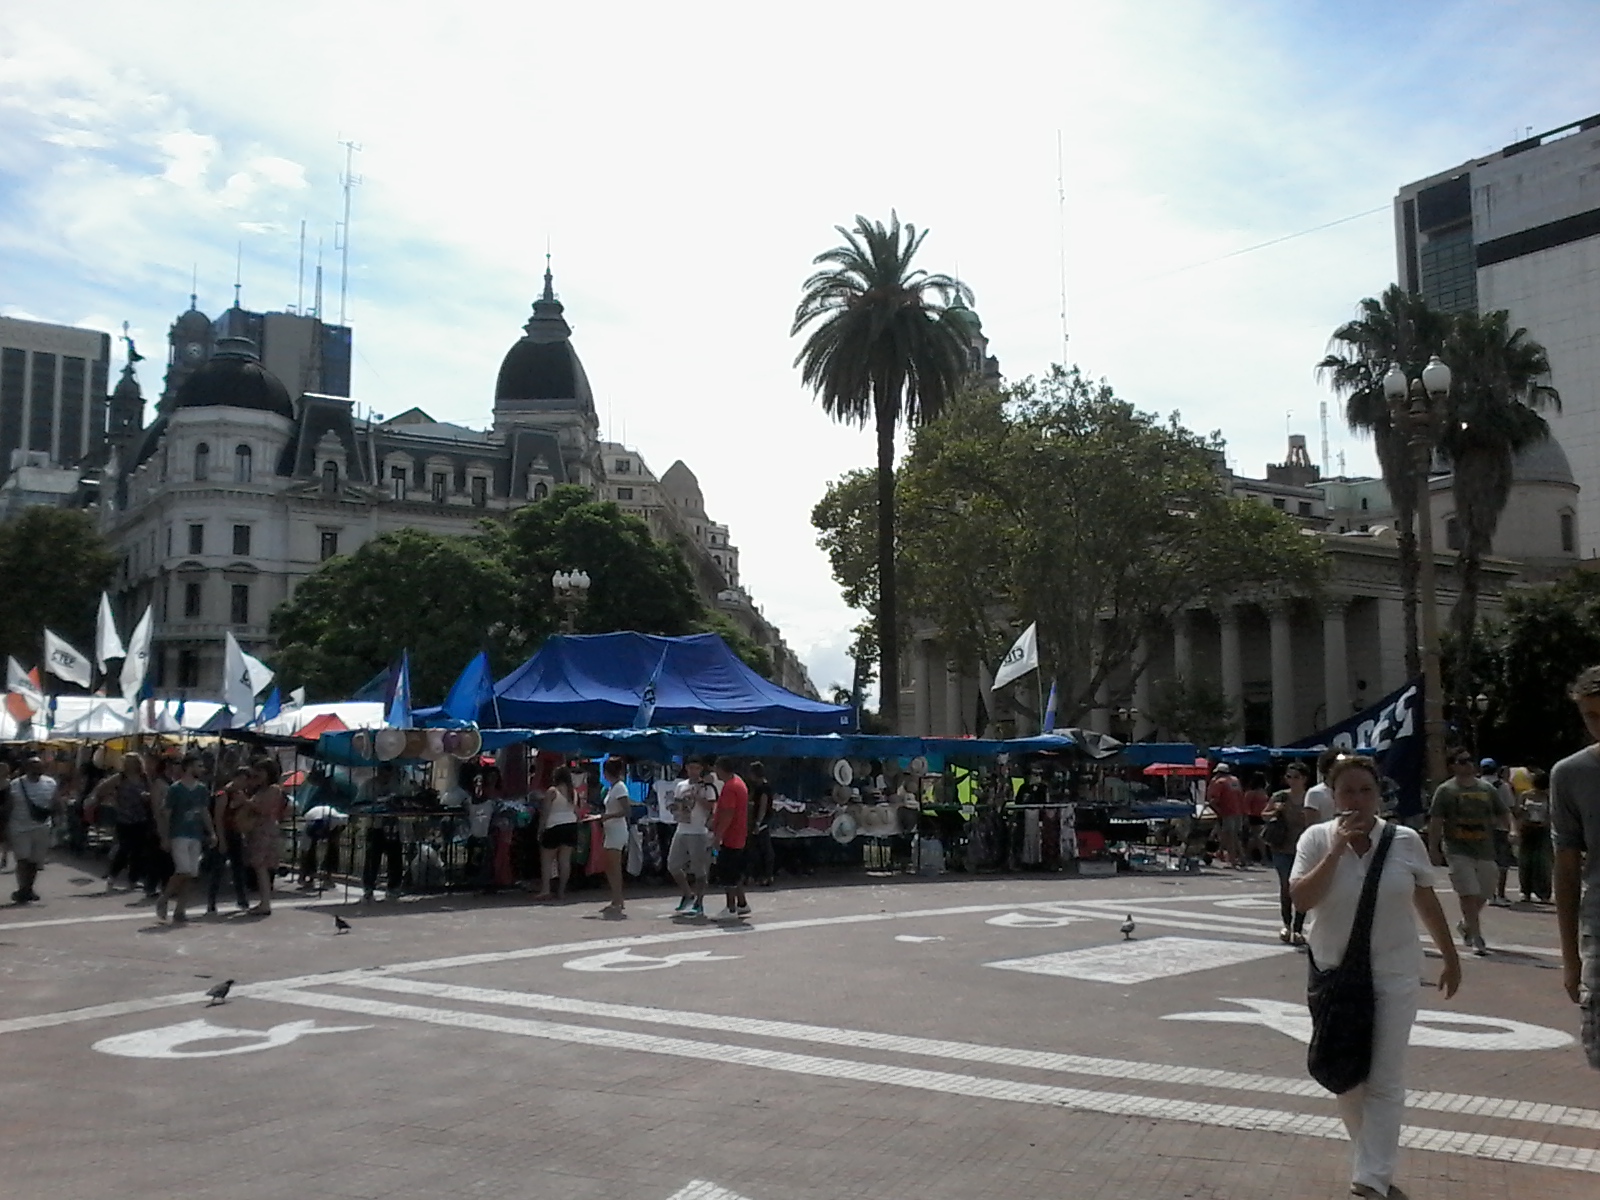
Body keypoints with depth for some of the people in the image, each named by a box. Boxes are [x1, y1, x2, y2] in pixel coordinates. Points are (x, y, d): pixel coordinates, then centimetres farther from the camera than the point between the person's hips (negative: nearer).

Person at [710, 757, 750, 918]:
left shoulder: (729, 787, -19)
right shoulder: (738, 782, 14)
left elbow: (727, 815, -24)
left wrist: (717, 836, -22)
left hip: (729, 838, -10)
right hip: (738, 838, 10)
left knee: (726, 876, -5)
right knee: (735, 873, 17)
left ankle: (731, 909, -2)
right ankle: (742, 904, 22)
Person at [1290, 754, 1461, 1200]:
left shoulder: (1406, 841, -6)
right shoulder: (1316, 839, -8)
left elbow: (1427, 903, 7)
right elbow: (1300, 900, -20)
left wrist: (1451, 958, 14)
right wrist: (1337, 850, -23)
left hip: (1393, 975, 0)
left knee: (1385, 1080, 0)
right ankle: (1372, 1159, 34)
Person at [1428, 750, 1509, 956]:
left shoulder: (1487, 788, 9)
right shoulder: (1445, 790, -2)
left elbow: (1503, 813, 16)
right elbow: (1435, 822, -3)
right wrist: (1434, 849, -7)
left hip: (1485, 850, 4)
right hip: (1458, 851, -4)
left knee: (1483, 894, 11)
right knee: (1469, 894, -12)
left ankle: (1466, 925, 36)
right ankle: (1477, 938, -6)